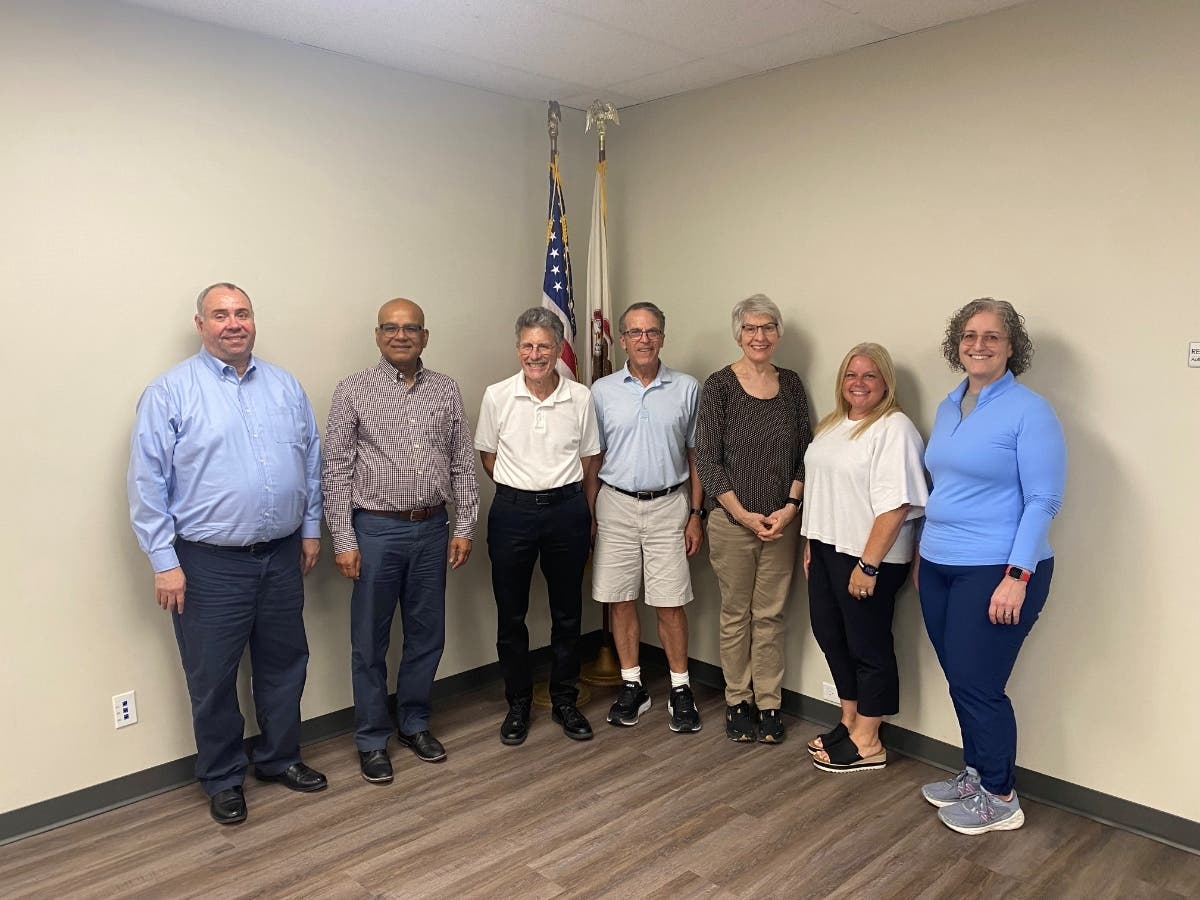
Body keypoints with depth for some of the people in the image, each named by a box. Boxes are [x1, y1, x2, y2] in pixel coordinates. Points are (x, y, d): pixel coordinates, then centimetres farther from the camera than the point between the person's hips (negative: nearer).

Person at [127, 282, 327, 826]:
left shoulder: (286, 387, 6)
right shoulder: (170, 392, -8)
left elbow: (311, 462, 12)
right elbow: (147, 483, -9)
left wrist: (311, 529, 10)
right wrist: (164, 562, -11)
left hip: (282, 556, 4)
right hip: (210, 563, -4)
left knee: (283, 664, 16)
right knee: (213, 678, 9)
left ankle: (280, 759, 36)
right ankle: (223, 779, 29)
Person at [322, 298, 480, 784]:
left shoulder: (446, 390, 5)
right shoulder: (353, 390, -3)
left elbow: (463, 465, 7)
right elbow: (336, 470, -5)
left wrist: (464, 527, 2)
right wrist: (343, 540, -9)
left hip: (432, 529, 3)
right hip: (376, 530, -3)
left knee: (427, 636, 13)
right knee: (370, 642, 8)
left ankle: (415, 724, 32)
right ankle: (372, 740, 24)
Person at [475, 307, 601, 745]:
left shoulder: (580, 397, -2)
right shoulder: (497, 396, -4)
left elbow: (589, 459, 8)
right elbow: (488, 456, 8)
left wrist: (586, 513, 10)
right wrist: (520, 489, 7)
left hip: (567, 510, 1)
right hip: (512, 512, 0)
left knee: (567, 612, 11)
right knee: (511, 614, 8)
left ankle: (564, 701, 29)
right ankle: (518, 704, 26)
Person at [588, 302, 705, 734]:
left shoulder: (687, 389, 1)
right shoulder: (602, 391, 3)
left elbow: (695, 456, 5)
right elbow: (592, 458, 6)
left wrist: (696, 514, 0)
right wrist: (588, 516, 2)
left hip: (669, 505, -1)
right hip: (616, 505, 1)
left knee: (671, 602, 2)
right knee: (620, 600, 7)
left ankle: (680, 689, 17)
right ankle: (631, 687, 22)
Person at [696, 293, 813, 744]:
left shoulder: (791, 384, 5)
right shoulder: (719, 385, -6)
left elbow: (804, 453, 7)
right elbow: (707, 459, -8)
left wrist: (790, 508, -6)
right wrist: (743, 514, -12)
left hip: (782, 521, 3)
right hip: (732, 520, -3)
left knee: (770, 616, 9)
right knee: (735, 616, 8)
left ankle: (769, 705, 21)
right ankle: (737, 703, 23)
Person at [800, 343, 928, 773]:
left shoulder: (894, 429, -15)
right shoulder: (831, 425, 13)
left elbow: (895, 504, -22)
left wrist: (868, 564, -23)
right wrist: (810, 544, 17)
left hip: (868, 557, -9)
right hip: (826, 548, 9)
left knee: (868, 645, 4)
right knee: (830, 635, 16)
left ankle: (866, 743, 18)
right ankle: (849, 723, 33)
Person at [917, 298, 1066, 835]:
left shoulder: (1029, 412, -11)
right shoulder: (948, 407, 10)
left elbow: (1043, 501, -14)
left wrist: (1017, 576, -20)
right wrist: (924, 552, 17)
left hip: (995, 572, -7)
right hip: (939, 568, 7)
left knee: (976, 684, 0)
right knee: (959, 680, 14)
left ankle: (1000, 799, 19)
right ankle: (975, 775, 33)